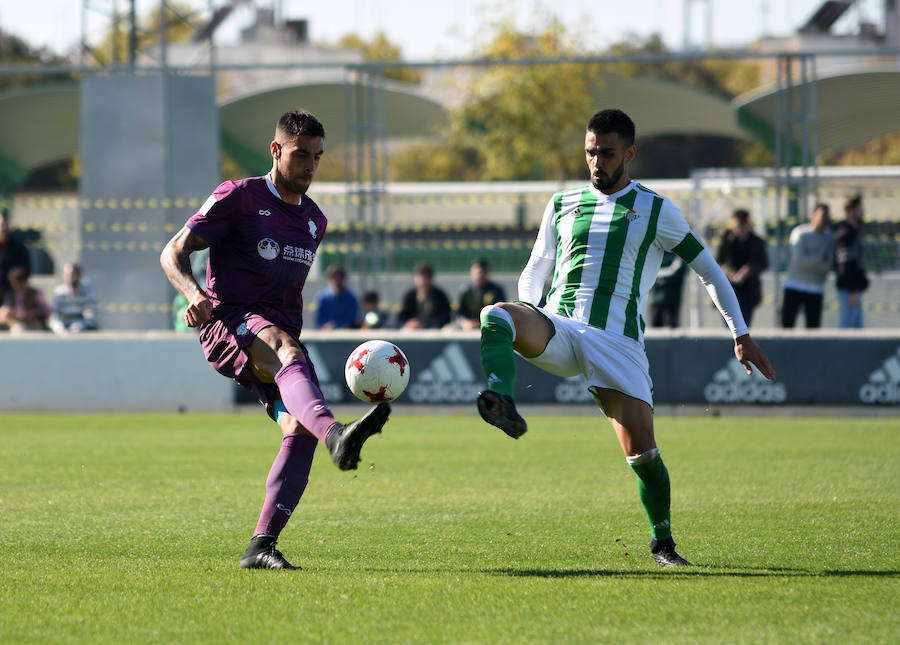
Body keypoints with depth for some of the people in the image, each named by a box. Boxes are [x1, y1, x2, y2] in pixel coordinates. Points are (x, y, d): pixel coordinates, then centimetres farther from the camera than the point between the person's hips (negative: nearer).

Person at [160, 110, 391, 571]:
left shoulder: (313, 222, 20)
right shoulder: (238, 197, 1)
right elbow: (174, 252, -5)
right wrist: (194, 294, -24)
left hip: (279, 335, 6)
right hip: (229, 323, -6)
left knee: (300, 429, -18)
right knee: (287, 350, -38)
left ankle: (261, 546, -18)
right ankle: (336, 435, -69)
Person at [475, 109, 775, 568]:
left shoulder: (656, 211, 9)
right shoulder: (562, 205, 17)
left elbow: (708, 270, 14)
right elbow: (534, 271, 26)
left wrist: (741, 335, 9)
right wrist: (526, 332, 7)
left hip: (617, 339, -2)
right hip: (559, 328, 2)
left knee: (642, 452, -10)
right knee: (496, 316, -31)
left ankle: (663, 543, 11)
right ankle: (502, 404, -54)